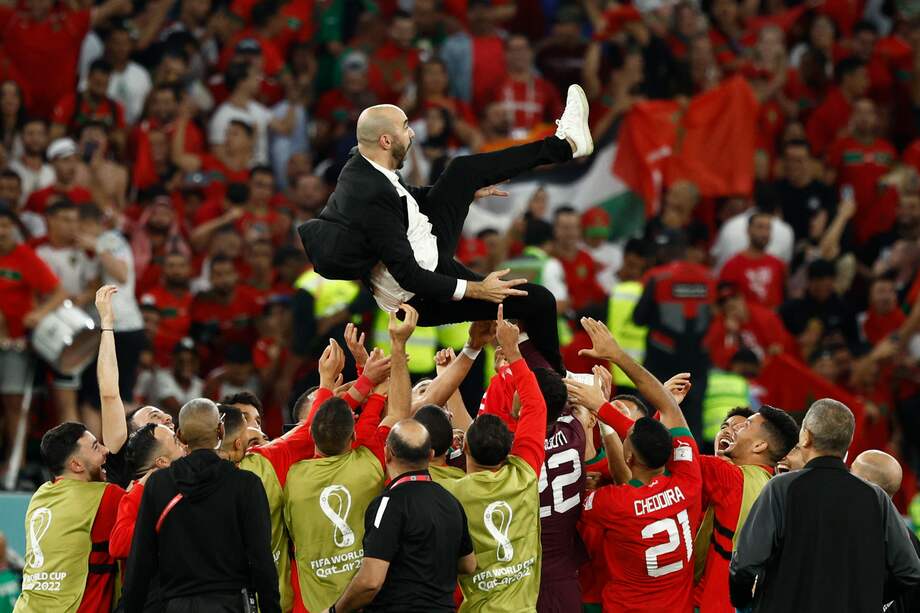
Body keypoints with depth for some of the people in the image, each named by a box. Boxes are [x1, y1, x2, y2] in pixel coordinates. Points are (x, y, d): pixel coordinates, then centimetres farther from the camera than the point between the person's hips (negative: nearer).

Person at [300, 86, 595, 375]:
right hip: (423, 299, -9)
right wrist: (477, 290, -26)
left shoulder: (358, 167, -7)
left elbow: (404, 198, 17)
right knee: (539, 301, -3)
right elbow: (409, 277, -31)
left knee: (465, 170, 14)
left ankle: (567, 144, 25)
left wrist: (468, 190, 23)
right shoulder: (373, 196, -35)